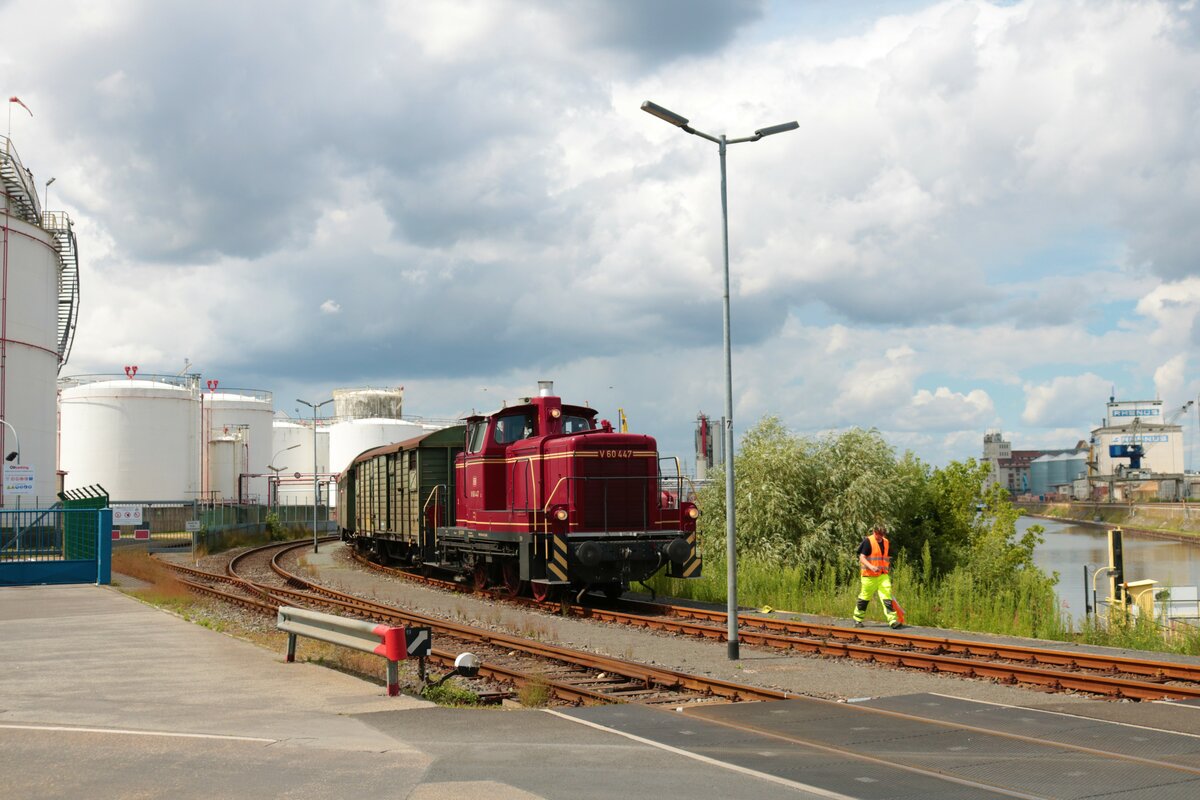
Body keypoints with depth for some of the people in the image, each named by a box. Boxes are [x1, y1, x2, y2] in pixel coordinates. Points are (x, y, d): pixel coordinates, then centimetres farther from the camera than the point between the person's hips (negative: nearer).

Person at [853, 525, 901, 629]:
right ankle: (857, 619, 19)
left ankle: (893, 620, -11)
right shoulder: (868, 541, -9)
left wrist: (887, 571, 19)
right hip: (869, 576, -5)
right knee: (865, 598, 4)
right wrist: (871, 567, -28)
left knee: (887, 596, -7)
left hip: (883, 575, 5)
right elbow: (862, 558, -14)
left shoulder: (886, 543, 11)